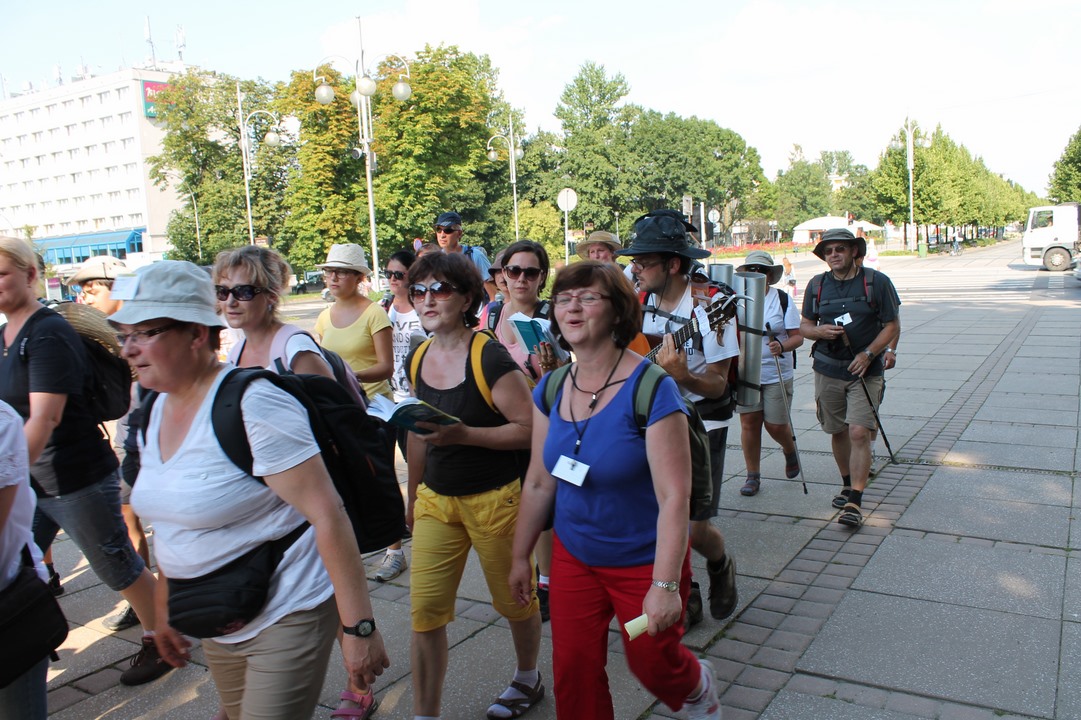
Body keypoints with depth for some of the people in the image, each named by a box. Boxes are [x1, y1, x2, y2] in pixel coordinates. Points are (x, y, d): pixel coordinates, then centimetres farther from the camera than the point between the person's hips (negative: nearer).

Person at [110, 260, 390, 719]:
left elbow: (327, 514, -24)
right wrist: (165, 611, 21)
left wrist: (359, 628, -24)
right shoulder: (156, 412, 3)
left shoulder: (253, 406, -22)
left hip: (287, 617, -8)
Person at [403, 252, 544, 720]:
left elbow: (531, 429, -21)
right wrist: (413, 496, 21)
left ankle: (528, 679, 43)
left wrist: (463, 434, -28)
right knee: (424, 610, 2)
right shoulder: (417, 360, 3)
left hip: (494, 500, -5)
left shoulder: (489, 358, -18)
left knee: (512, 601, 15)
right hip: (436, 500, 5)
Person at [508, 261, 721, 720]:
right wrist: (521, 557, 9)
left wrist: (664, 585, -24)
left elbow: (674, 497, -23)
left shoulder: (651, 390, -22)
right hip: (573, 557, 5)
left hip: (644, 561, -4)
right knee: (573, 670, 9)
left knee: (652, 663, 14)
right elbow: (539, 483, 4)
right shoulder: (550, 389, -4)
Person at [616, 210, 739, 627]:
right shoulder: (641, 298, 0)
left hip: (701, 428, -4)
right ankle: (684, 598, 27)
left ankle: (721, 566, 31)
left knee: (694, 529, -4)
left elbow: (718, 386, -15)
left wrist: (681, 375, -33)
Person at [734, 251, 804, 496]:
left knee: (776, 425, 2)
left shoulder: (783, 300, -3)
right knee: (749, 423, 2)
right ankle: (752, 476, 16)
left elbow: (798, 337, -6)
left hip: (776, 374, -2)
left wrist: (782, 346, -26)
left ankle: (790, 450, 37)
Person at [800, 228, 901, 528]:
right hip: (828, 370, 4)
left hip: (865, 371, -3)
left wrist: (868, 354, -15)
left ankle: (855, 502, -10)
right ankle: (848, 485, 33)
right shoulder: (817, 285, 6)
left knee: (859, 432, -13)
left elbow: (893, 326, -1)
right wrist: (820, 331, -12)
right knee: (838, 432, 12)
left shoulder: (876, 282, -3)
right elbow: (805, 326, 12)